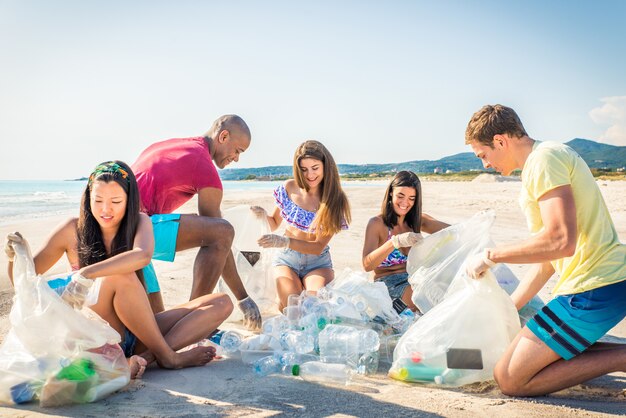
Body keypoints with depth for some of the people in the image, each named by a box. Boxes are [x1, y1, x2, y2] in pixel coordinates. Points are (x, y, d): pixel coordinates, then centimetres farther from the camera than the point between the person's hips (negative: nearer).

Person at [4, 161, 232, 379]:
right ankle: (167, 356, -20)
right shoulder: (73, 230, -4)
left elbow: (143, 255, -26)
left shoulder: (139, 222, -1)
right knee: (121, 276, -33)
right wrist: (15, 257, -23)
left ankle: (147, 356, -28)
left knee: (222, 303, -11)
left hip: (136, 331, 3)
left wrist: (87, 274, -39)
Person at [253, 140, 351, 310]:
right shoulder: (289, 188, -5)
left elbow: (319, 247, -15)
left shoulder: (335, 200, -12)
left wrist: (284, 241, -30)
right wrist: (264, 216, -15)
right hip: (287, 259, 1)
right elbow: (274, 224, 9)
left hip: (317, 262, 0)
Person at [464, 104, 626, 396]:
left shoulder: (544, 159, -11)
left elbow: (560, 241, -25)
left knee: (510, 378, -6)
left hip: (593, 290, -10)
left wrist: (491, 256, -12)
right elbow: (545, 262, 22)